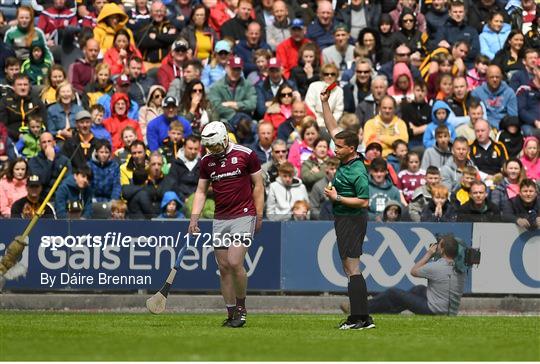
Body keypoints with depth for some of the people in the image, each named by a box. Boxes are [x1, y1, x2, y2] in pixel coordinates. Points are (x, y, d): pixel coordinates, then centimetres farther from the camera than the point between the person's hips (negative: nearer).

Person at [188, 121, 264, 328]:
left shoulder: (245, 155, -6)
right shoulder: (207, 161, 8)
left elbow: (258, 186, 0)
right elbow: (201, 191, 13)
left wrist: (259, 217, -2)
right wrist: (194, 218, 1)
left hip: (243, 215, -5)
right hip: (220, 219, 5)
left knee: (234, 263, -16)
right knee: (223, 268, 2)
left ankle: (241, 307, 1)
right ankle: (231, 314, 8)